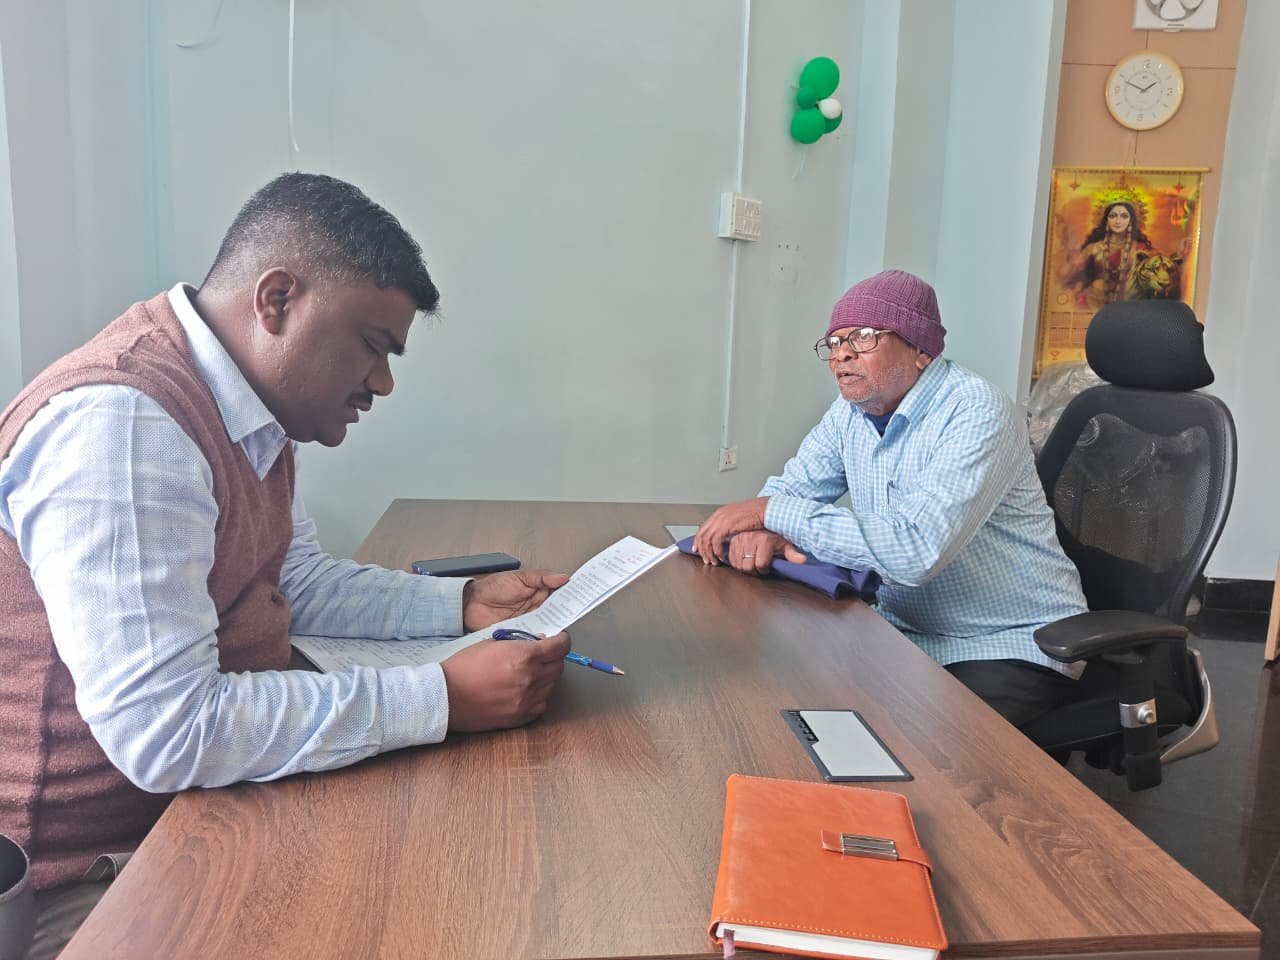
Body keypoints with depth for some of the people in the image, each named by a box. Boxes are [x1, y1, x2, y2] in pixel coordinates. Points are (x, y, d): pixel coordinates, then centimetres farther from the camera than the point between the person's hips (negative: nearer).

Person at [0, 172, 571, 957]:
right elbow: (164, 731, -31)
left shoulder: (247, 406, 2)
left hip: (201, 800, 8)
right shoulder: (121, 422, -27)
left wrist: (462, 605, 0)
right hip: (93, 869, -8)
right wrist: (444, 697, -27)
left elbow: (300, 582, 13)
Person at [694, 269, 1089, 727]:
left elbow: (915, 550, -34)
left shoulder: (976, 414, -23)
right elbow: (790, 487, 4)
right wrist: (762, 529, -21)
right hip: (907, 630, 7)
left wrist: (773, 511, -29)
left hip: (1013, 646, -6)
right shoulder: (852, 408, 2)